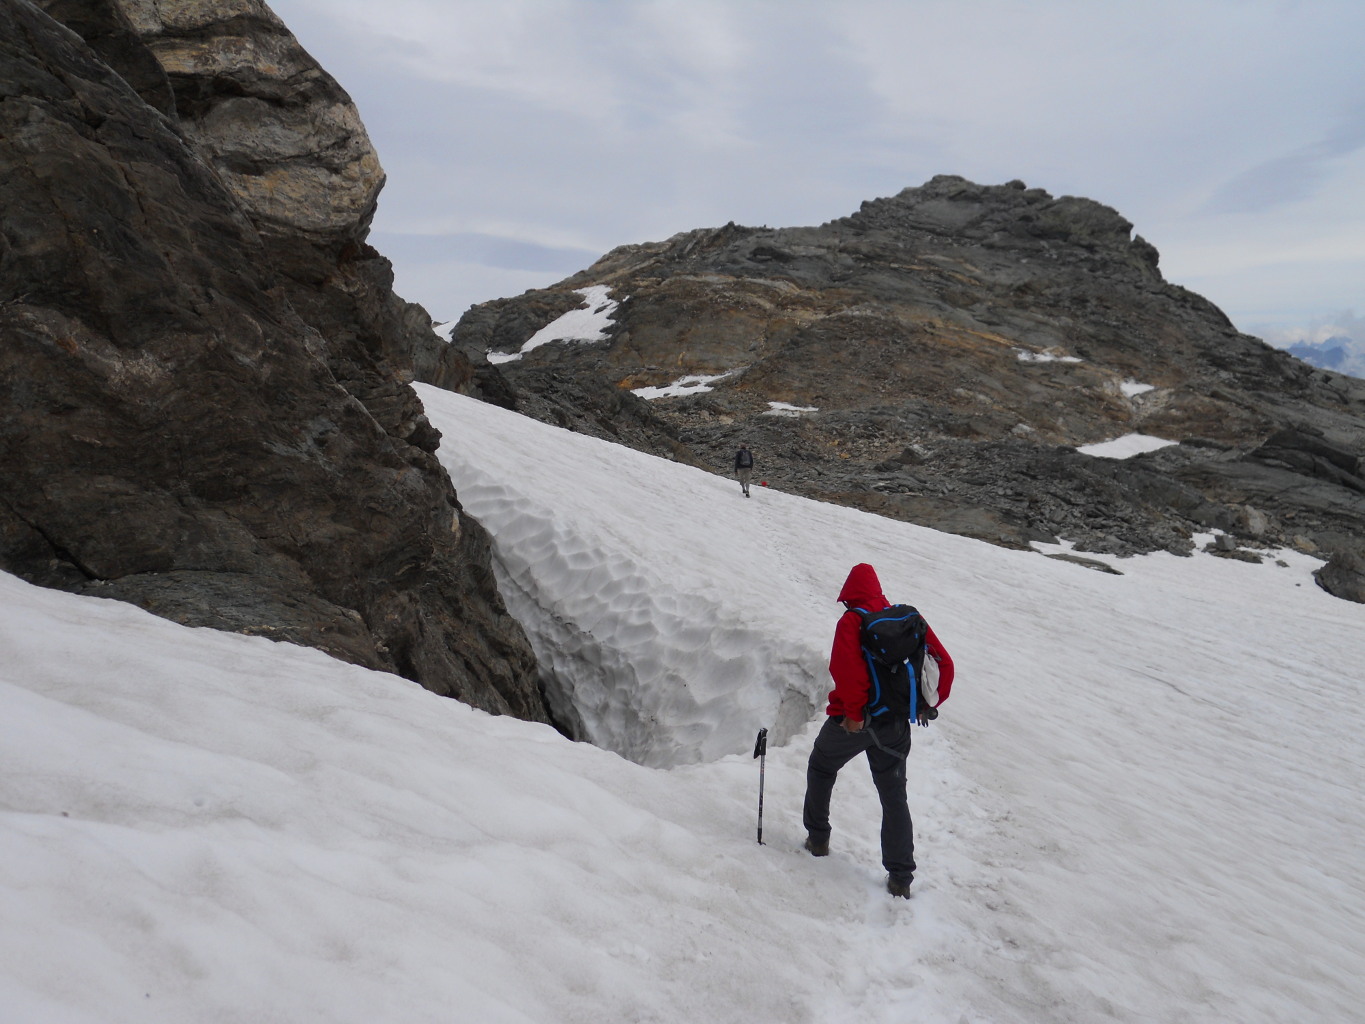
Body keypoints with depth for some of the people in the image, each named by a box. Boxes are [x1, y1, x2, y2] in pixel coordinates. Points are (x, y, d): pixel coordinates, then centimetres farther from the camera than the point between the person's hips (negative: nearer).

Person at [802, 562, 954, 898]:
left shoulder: (851, 621, -11)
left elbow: (847, 667, -28)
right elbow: (944, 664, 1)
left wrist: (854, 711, -20)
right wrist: (926, 705, 8)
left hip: (852, 722, -4)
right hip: (895, 725, 4)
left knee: (821, 768, 24)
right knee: (894, 797, 13)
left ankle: (817, 837, 30)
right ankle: (900, 877, 12)